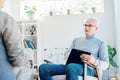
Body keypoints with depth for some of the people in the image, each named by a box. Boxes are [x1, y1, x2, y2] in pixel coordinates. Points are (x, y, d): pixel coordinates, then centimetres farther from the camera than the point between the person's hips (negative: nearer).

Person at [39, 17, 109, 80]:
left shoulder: (101, 43, 14)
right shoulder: (76, 40, 27)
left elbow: (105, 64, 4)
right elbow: (67, 55, 21)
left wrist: (94, 61, -18)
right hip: (71, 65, 5)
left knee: (71, 67, -42)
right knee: (43, 67, -20)